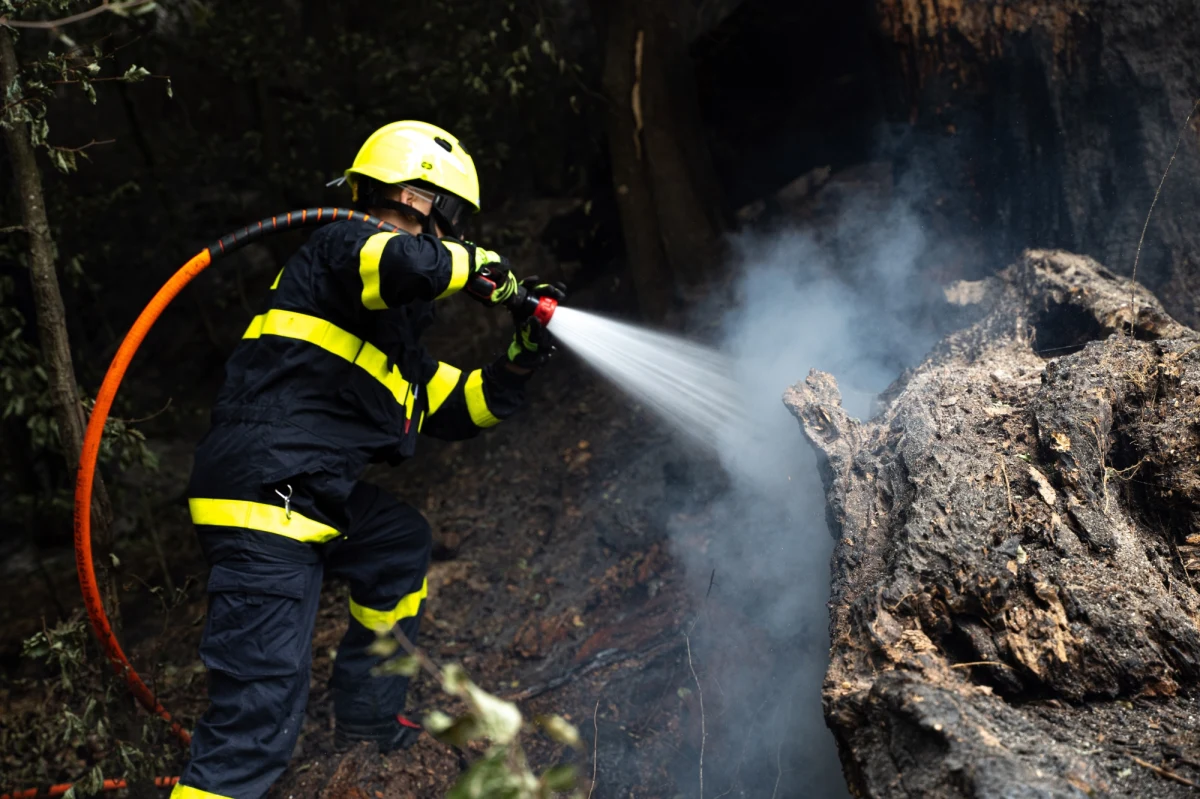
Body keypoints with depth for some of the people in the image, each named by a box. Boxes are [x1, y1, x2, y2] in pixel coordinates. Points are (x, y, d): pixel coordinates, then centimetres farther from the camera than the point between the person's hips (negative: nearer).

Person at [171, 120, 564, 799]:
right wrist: (490, 270, -6)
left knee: (403, 544, 31)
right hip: (265, 503, -10)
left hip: (317, 498, 10)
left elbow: (453, 408, 29)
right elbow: (411, 263, -25)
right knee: (262, 711, -15)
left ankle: (366, 717, 38)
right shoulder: (341, 245, -2)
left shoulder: (394, 329, 26)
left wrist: (520, 363, 16)